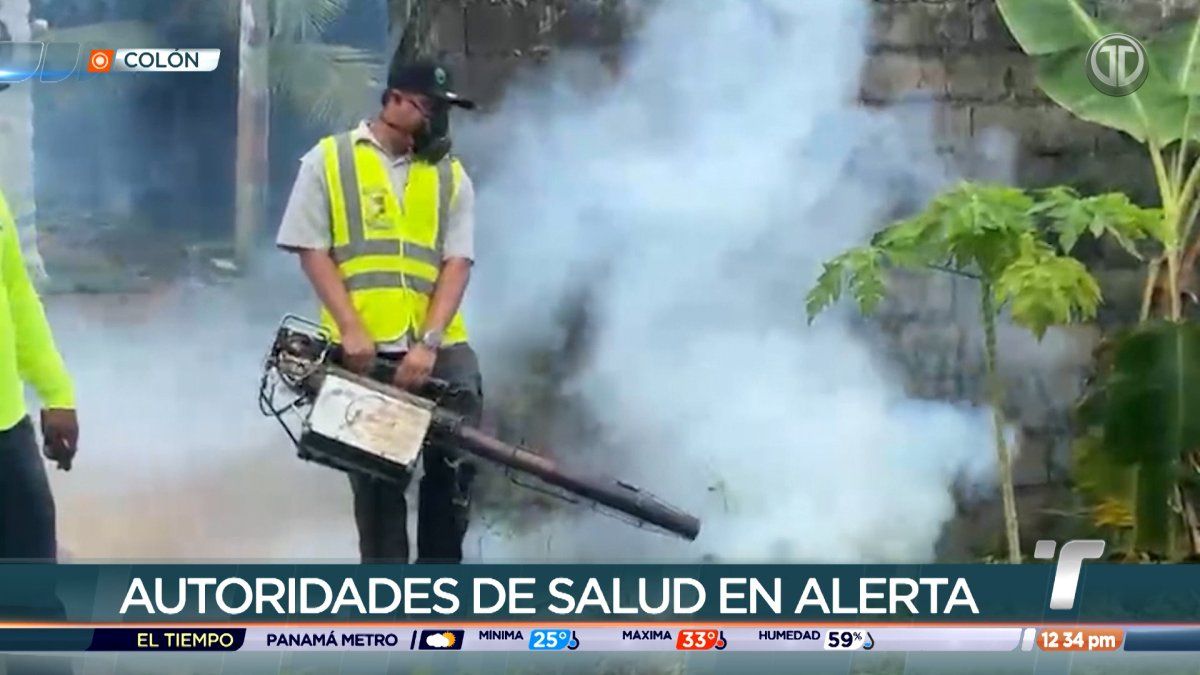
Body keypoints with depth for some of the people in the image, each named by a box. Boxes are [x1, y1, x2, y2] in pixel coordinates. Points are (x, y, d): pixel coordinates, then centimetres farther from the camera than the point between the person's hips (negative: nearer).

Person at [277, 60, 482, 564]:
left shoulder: (451, 175, 10)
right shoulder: (329, 160, 4)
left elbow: (457, 263, 2)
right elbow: (312, 251, -1)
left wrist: (428, 342, -12)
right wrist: (350, 329, -12)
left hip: (439, 347, 2)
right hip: (365, 349, -2)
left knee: (456, 461, -3)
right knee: (375, 474, 5)